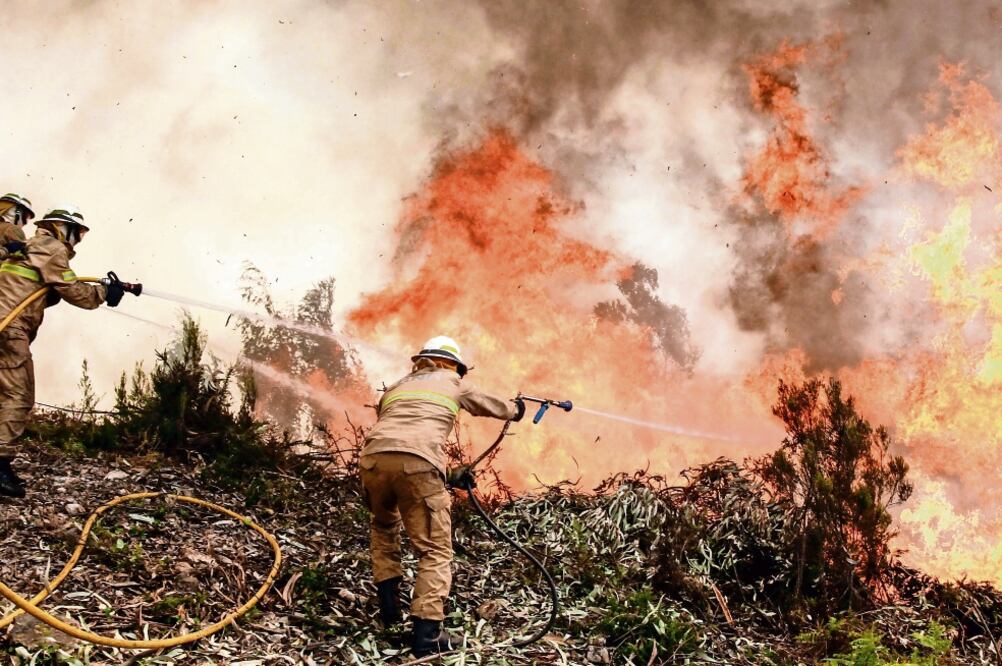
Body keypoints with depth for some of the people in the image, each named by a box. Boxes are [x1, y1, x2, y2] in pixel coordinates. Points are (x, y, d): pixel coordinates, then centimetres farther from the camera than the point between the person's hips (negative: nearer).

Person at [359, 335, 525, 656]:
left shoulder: (396, 387, 35)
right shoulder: (452, 383, 27)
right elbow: (492, 405, 41)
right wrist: (515, 409, 64)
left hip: (373, 457, 4)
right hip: (417, 462, -4)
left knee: (384, 526, 33)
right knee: (435, 550, 4)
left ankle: (389, 605, 27)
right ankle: (427, 634, -7)